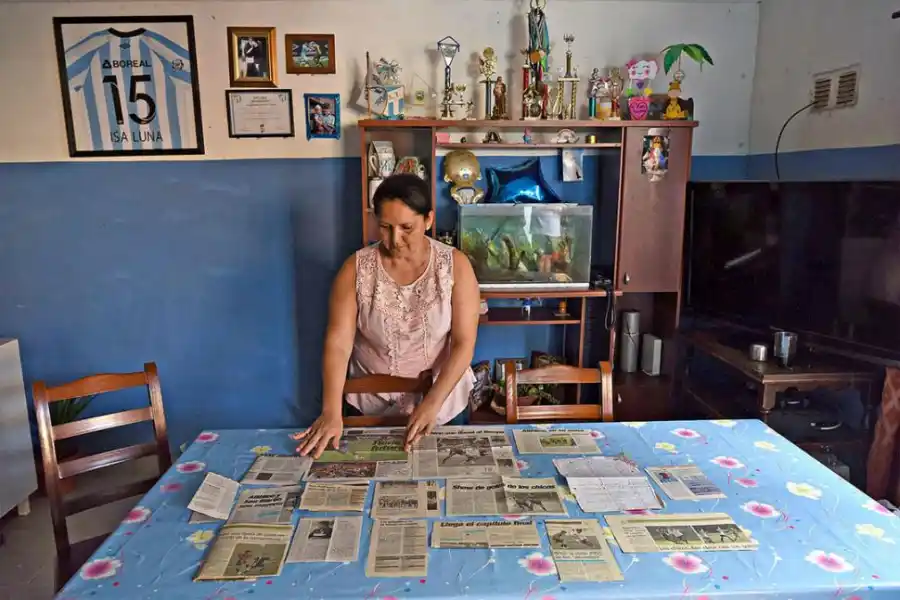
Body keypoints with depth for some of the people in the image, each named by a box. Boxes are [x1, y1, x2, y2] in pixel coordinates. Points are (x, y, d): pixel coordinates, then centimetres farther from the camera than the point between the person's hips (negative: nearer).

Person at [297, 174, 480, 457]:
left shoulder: (455, 265, -13)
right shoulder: (356, 269, -12)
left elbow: (464, 343, -15)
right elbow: (338, 342, -17)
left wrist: (432, 403, -25)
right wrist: (331, 411, -29)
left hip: (443, 404, 0)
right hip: (370, 404, 1)